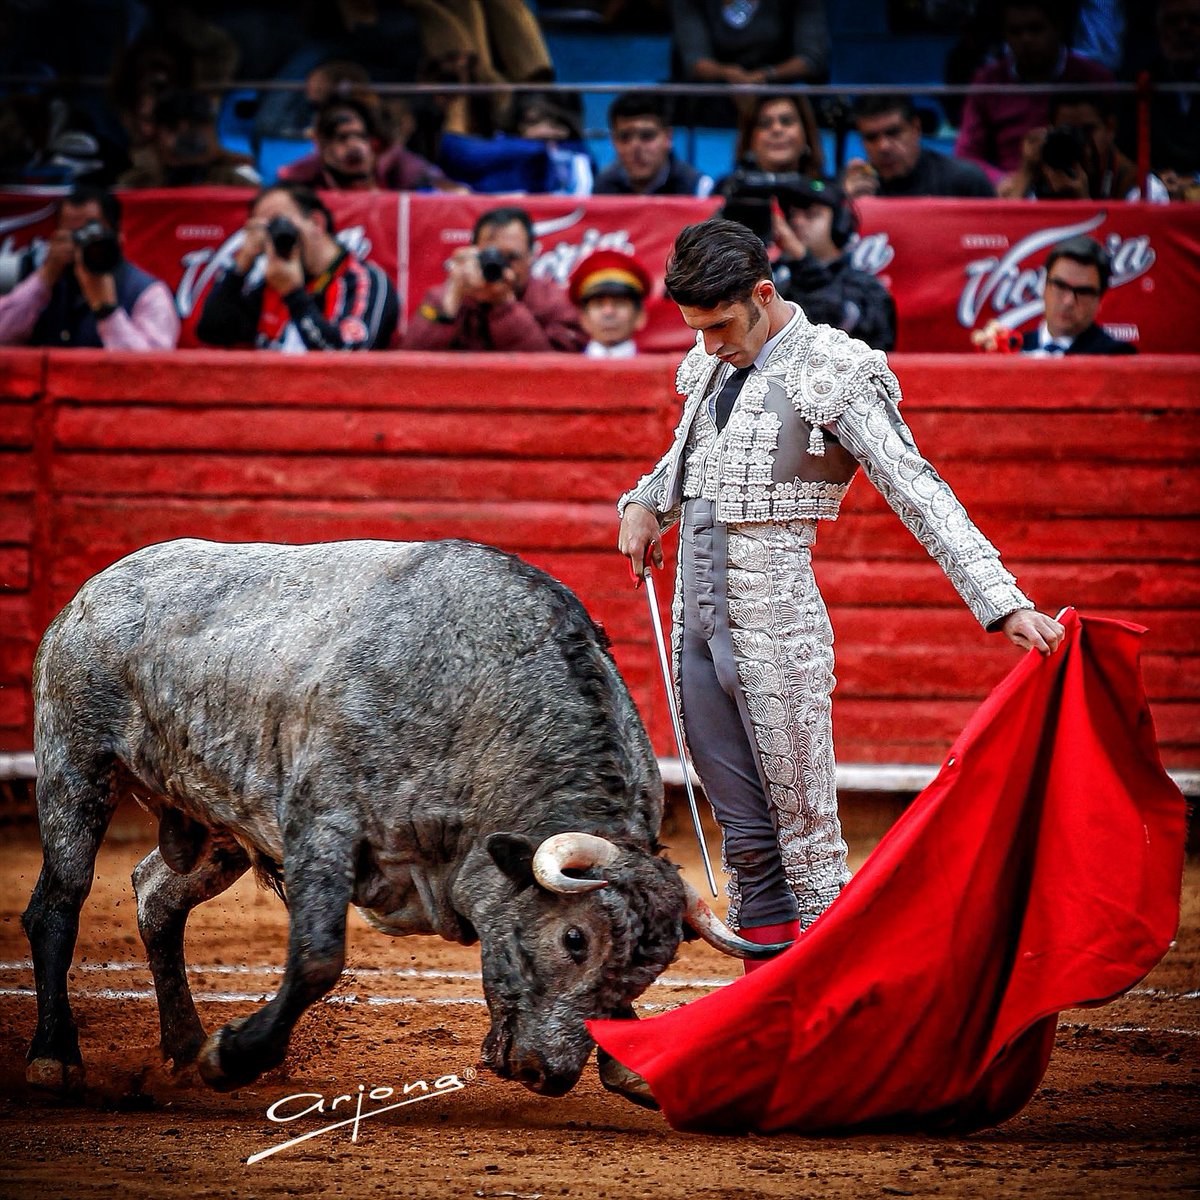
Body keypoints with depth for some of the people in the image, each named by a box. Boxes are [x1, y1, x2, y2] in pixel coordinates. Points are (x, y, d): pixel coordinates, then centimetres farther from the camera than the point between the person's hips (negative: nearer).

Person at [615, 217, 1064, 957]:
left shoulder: (833, 374, -10)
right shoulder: (708, 367, 12)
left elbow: (919, 494, -15)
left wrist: (1005, 603, -22)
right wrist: (645, 504, 12)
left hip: (775, 625, -7)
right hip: (697, 617, 7)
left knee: (802, 814, -4)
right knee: (740, 822, 9)